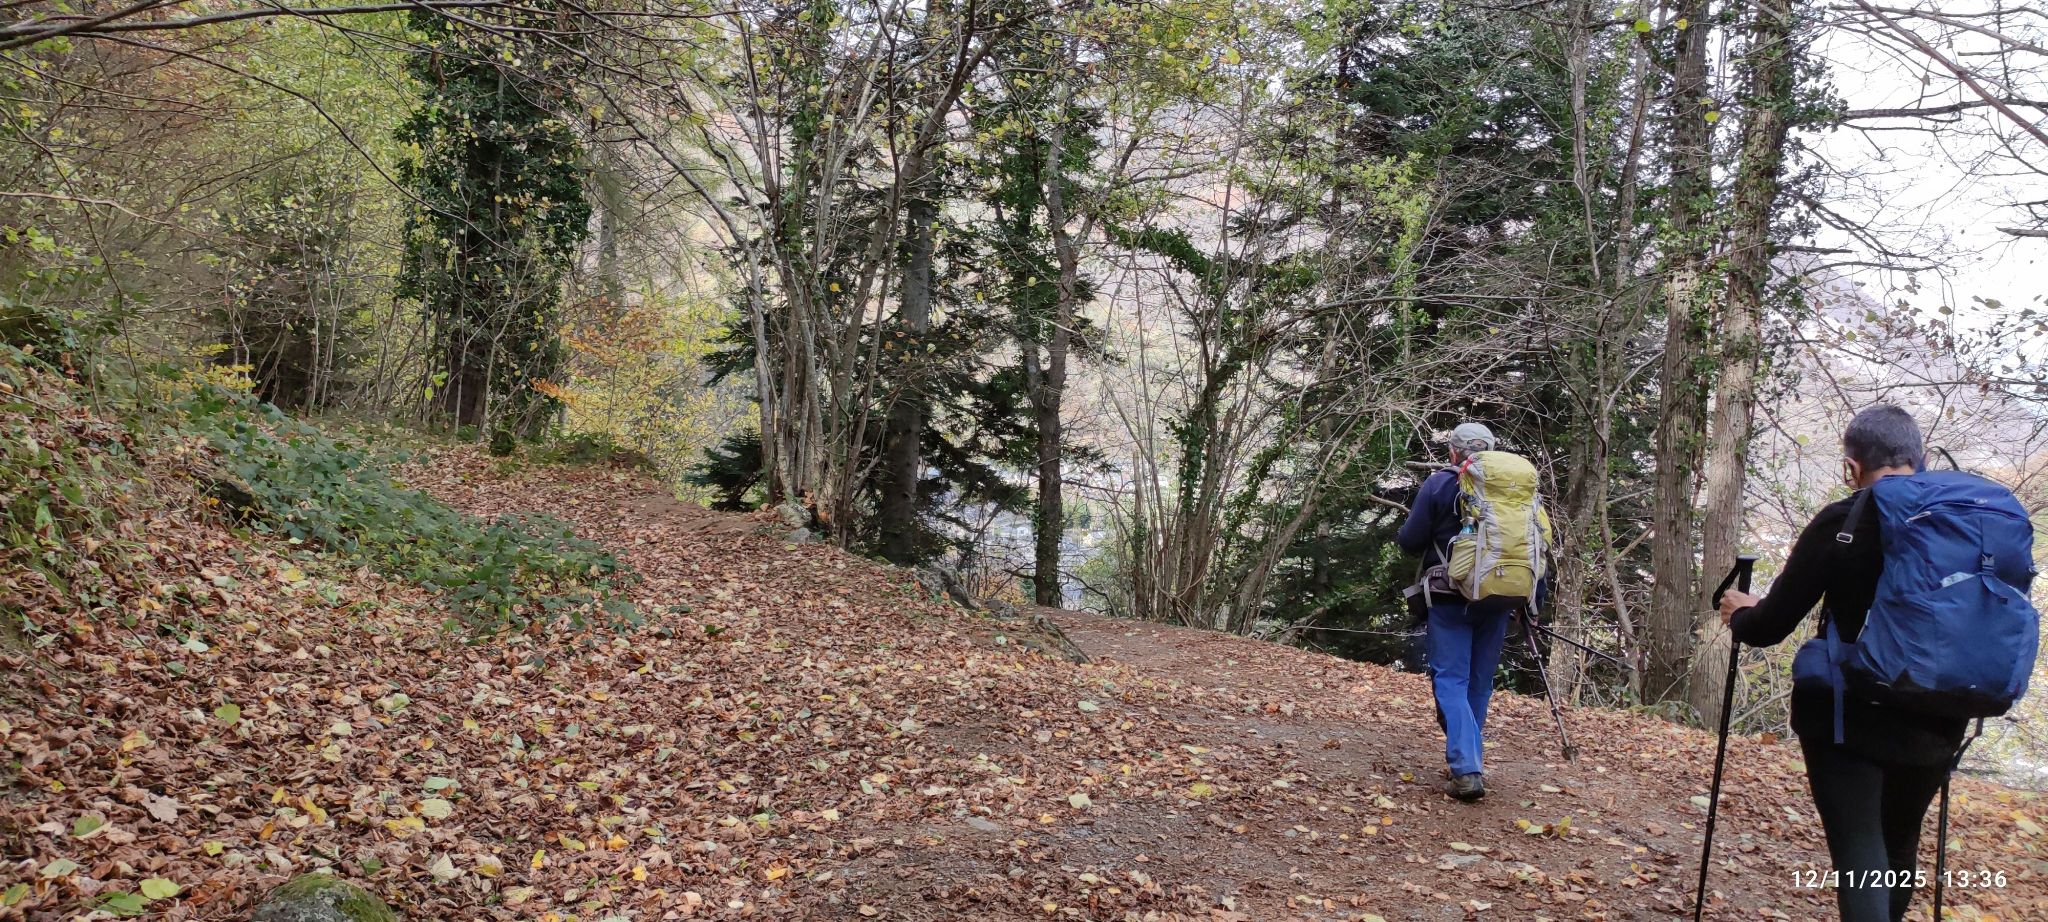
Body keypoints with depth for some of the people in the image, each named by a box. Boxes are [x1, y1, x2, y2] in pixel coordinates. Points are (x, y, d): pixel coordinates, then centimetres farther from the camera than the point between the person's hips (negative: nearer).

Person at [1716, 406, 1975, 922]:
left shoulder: (1841, 523, -11)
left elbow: (1771, 626, -9)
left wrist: (1739, 614, 13)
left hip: (1849, 718, -5)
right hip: (1935, 722, 5)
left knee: (1859, 855, -4)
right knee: (1899, 848, 22)